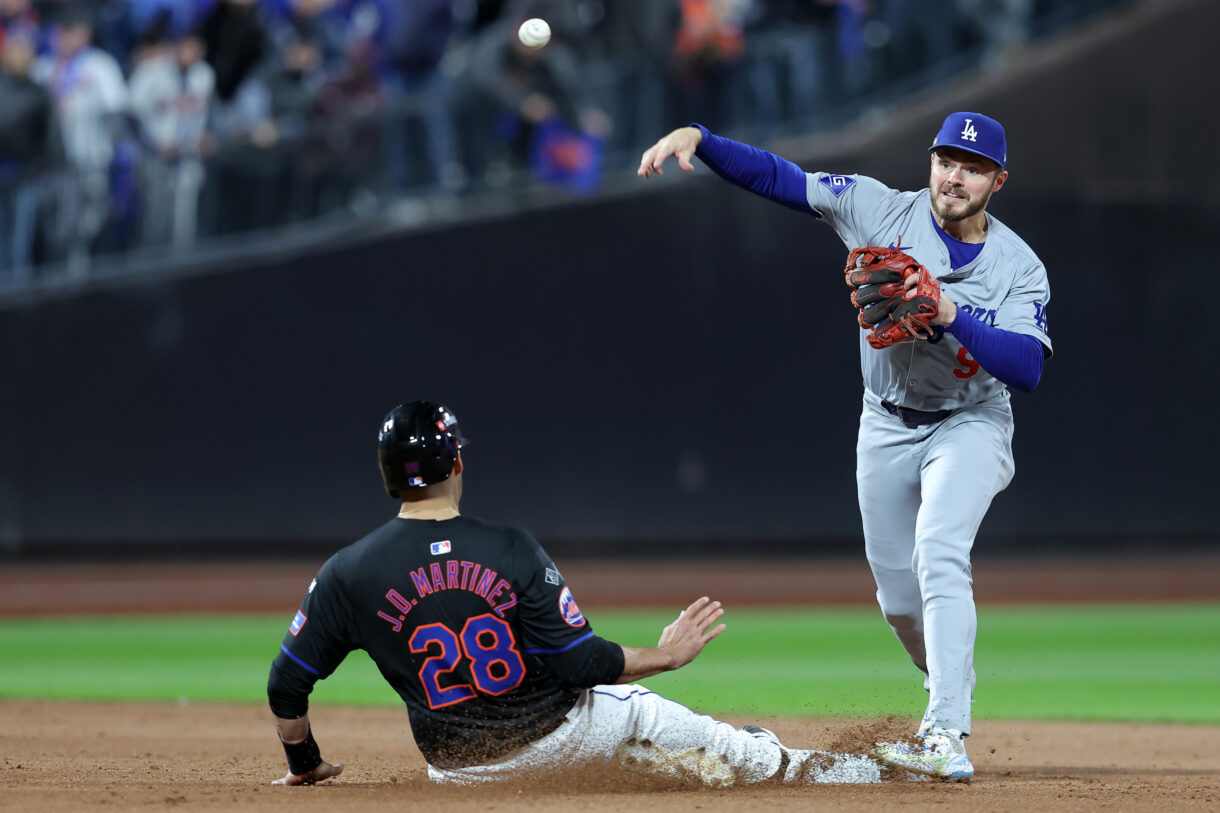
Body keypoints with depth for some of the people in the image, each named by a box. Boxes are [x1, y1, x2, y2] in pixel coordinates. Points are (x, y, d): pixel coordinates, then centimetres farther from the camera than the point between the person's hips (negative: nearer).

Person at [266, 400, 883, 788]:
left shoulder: (347, 574, -12)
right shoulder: (512, 551, -17)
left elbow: (287, 685, -8)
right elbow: (579, 663, -16)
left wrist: (305, 766, 9)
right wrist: (668, 656, 0)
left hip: (460, 771, 1)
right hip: (557, 730, -1)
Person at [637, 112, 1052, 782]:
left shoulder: (1019, 269, -15)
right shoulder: (883, 212, -10)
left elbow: (1027, 368, -28)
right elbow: (774, 176, -13)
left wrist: (953, 315, -39)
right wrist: (696, 138, -26)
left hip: (969, 426, -4)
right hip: (887, 426, 4)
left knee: (938, 555, -27)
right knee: (898, 593, 9)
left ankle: (947, 738, -35)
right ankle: (951, 692, 38)